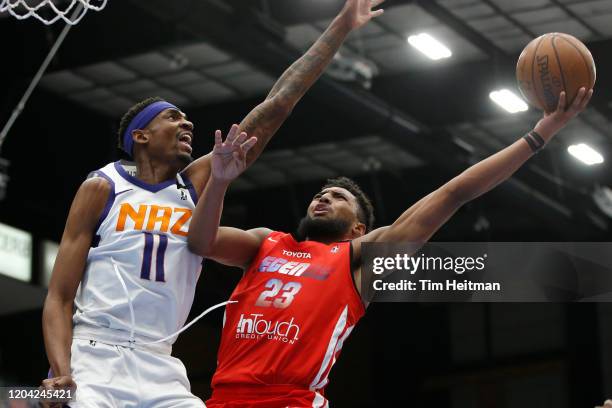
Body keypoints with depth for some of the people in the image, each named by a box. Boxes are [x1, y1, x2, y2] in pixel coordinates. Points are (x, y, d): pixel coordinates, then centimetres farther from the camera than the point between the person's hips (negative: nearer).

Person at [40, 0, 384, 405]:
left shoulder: (198, 183, 12)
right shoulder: (102, 188, 1)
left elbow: (277, 105, 9)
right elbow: (60, 298, -3)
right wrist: (62, 372, -21)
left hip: (160, 368, 5)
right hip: (92, 358, -5)